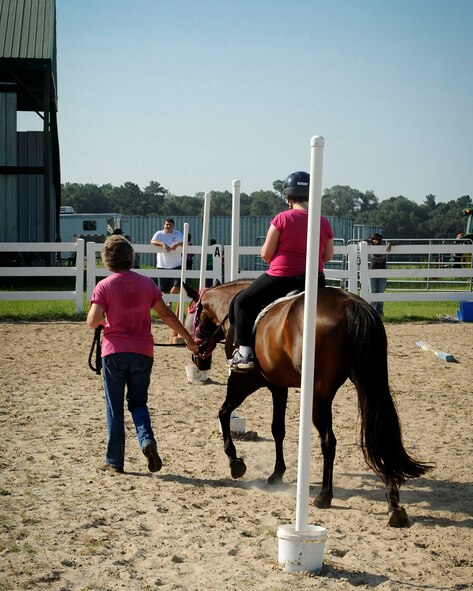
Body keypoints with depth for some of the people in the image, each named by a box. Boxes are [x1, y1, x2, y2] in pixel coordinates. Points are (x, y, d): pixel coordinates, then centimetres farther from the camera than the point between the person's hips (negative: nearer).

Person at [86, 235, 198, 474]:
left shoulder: (104, 286, -7)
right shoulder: (146, 283, 2)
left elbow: (93, 321, -16)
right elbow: (166, 314, 3)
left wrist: (102, 319, 8)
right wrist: (188, 338, 10)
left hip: (115, 351, -2)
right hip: (143, 352, 3)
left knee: (114, 407, 9)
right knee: (138, 403, 15)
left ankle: (114, 461, 12)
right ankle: (147, 440, -13)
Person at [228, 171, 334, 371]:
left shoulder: (282, 219, -10)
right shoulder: (324, 223, 1)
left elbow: (266, 254, -7)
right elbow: (328, 256, 10)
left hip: (281, 278, -4)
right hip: (315, 281, 4)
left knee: (242, 302, 14)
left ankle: (244, 353, 7)